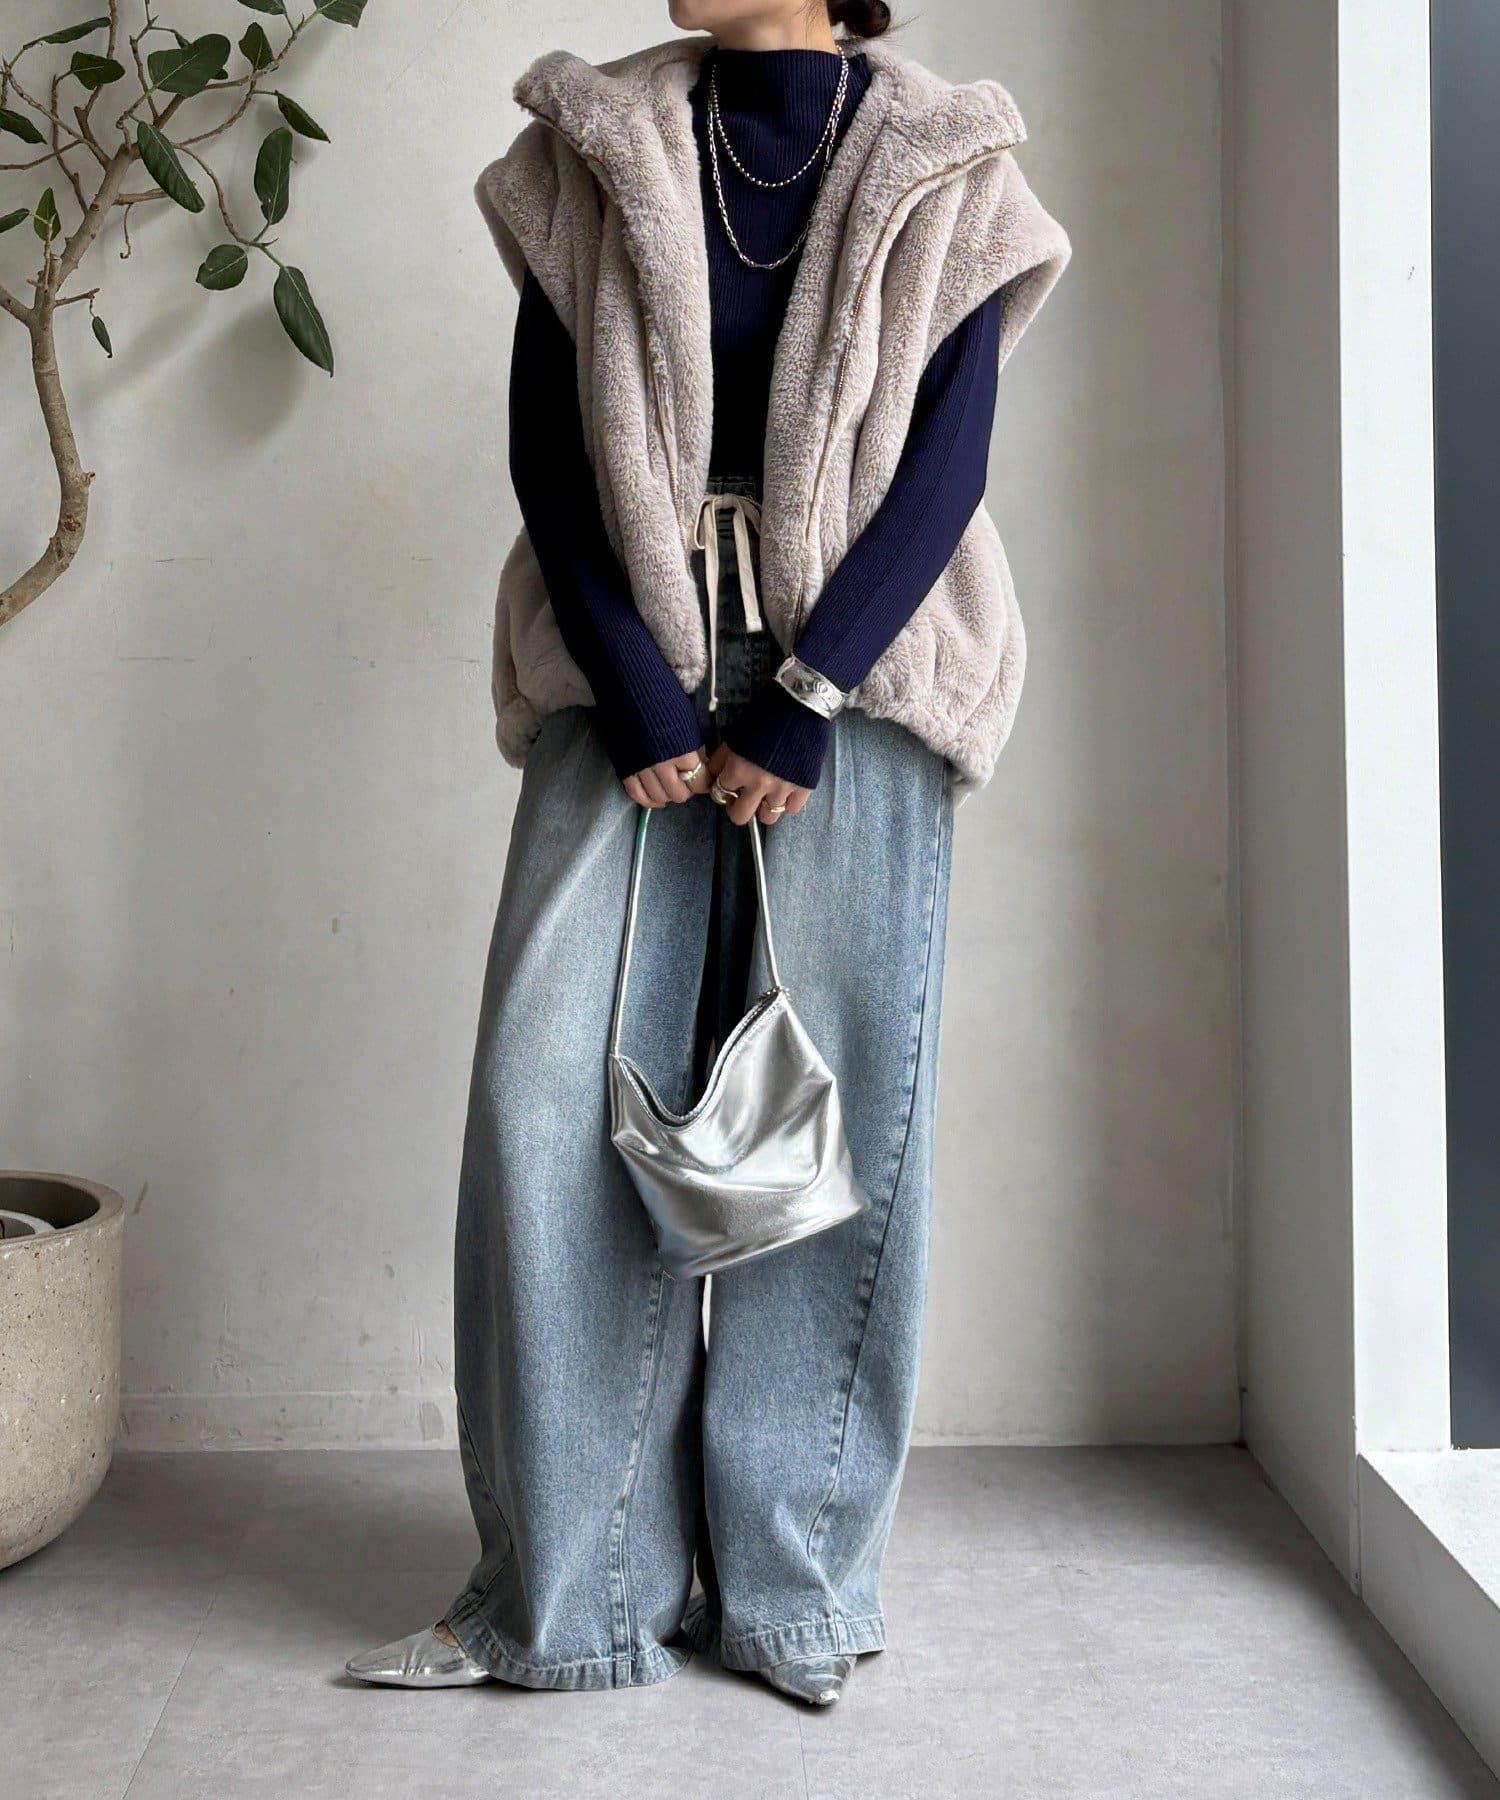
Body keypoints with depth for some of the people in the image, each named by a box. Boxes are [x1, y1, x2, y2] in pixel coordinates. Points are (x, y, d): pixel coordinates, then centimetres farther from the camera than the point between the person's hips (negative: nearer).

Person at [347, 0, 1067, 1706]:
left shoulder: (942, 175, 6)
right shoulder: (593, 152, 9)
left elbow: (943, 465, -2)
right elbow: (544, 448, 3)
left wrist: (803, 705, -12)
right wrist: (636, 699, -9)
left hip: (850, 684, -1)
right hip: (632, 683, 1)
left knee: (835, 1115, -2)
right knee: (553, 1096, -6)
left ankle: (795, 1581, 13)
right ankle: (571, 1583, 7)